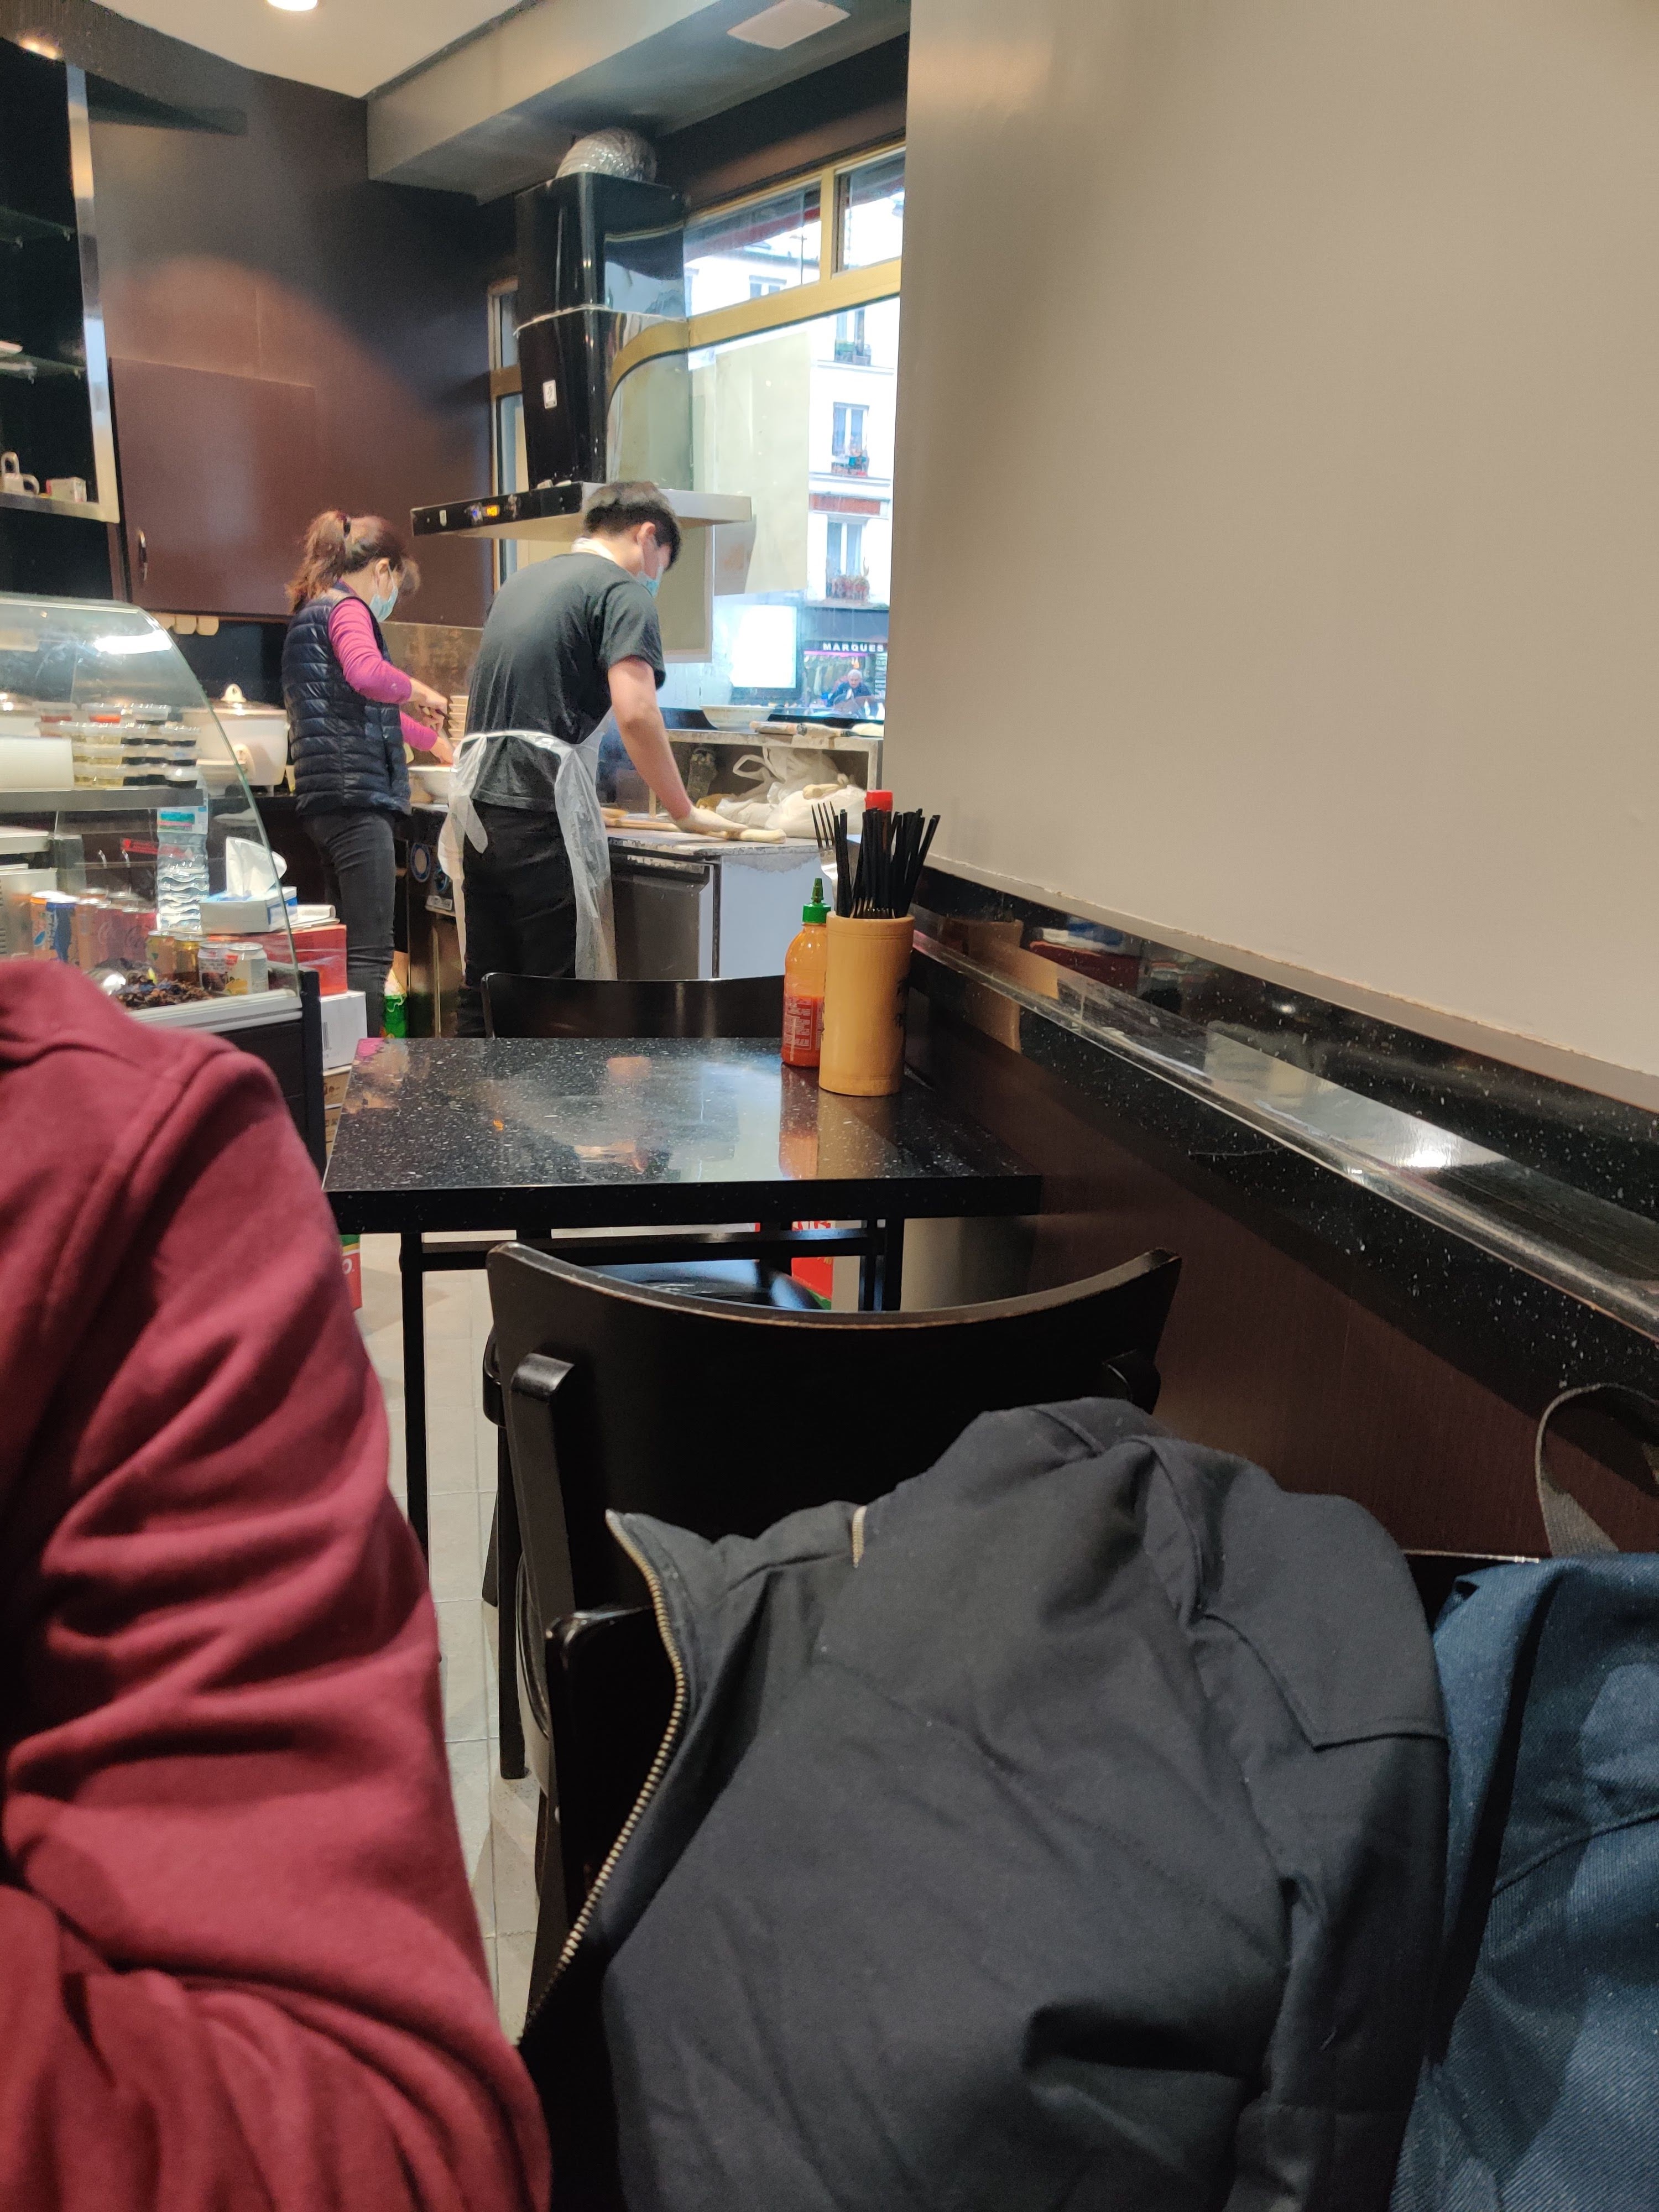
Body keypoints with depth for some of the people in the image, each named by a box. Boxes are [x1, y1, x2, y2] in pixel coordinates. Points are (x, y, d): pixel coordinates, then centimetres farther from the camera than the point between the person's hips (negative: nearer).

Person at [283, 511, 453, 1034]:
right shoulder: (346, 609, -3)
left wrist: (436, 741, 50)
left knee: (353, 947, 12)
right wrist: (420, 692, -8)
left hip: (327, 798, 10)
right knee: (369, 953, -14)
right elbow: (367, 673, -27)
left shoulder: (312, 614, 28)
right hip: (356, 795, -10)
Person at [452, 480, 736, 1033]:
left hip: (477, 802, 8)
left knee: (483, 997, 12)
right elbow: (635, 714, -15)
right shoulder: (623, 592, -2)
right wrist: (686, 812, -6)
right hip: (540, 815, -8)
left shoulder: (520, 583, 23)